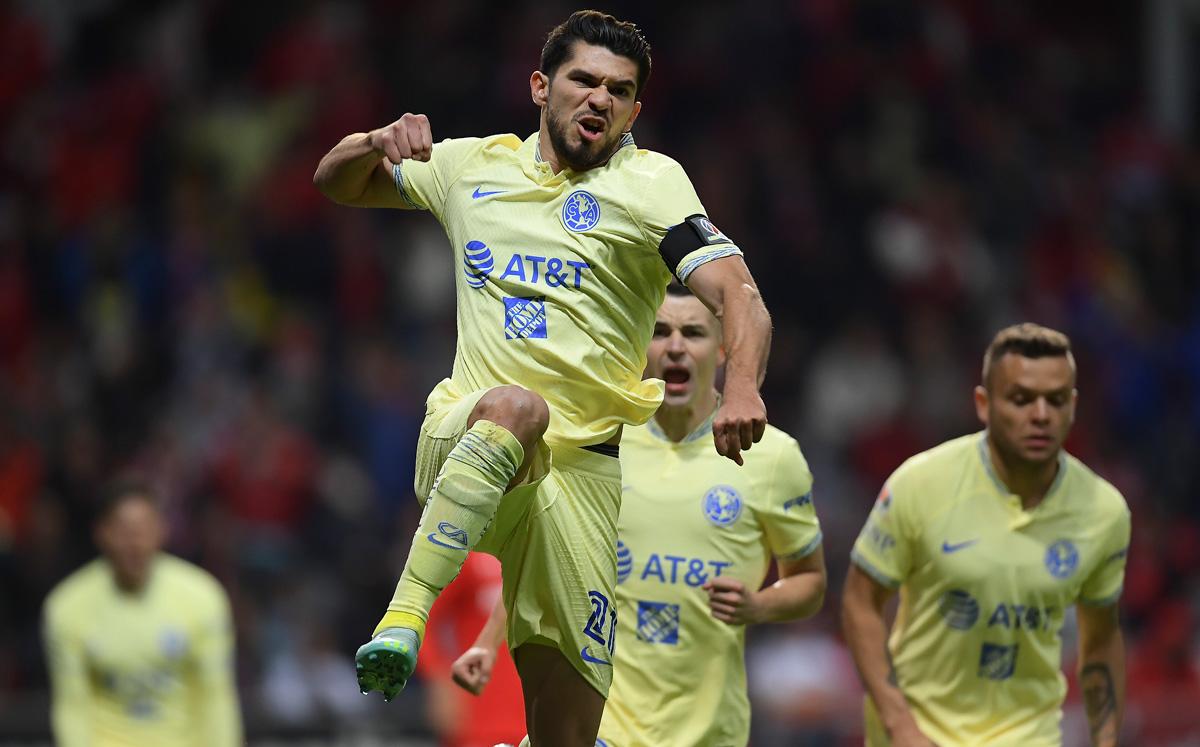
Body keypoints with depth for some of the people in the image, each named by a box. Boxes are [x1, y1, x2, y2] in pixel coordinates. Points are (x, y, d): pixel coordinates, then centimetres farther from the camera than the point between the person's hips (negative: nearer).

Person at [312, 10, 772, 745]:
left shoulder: (651, 182, 4)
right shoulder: (475, 166, 15)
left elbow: (739, 297, -9)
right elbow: (338, 183, 27)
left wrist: (742, 388, -31)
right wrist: (378, 144, 2)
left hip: (585, 467, 0)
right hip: (461, 436, 0)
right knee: (516, 405, -39)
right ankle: (404, 621, -48)